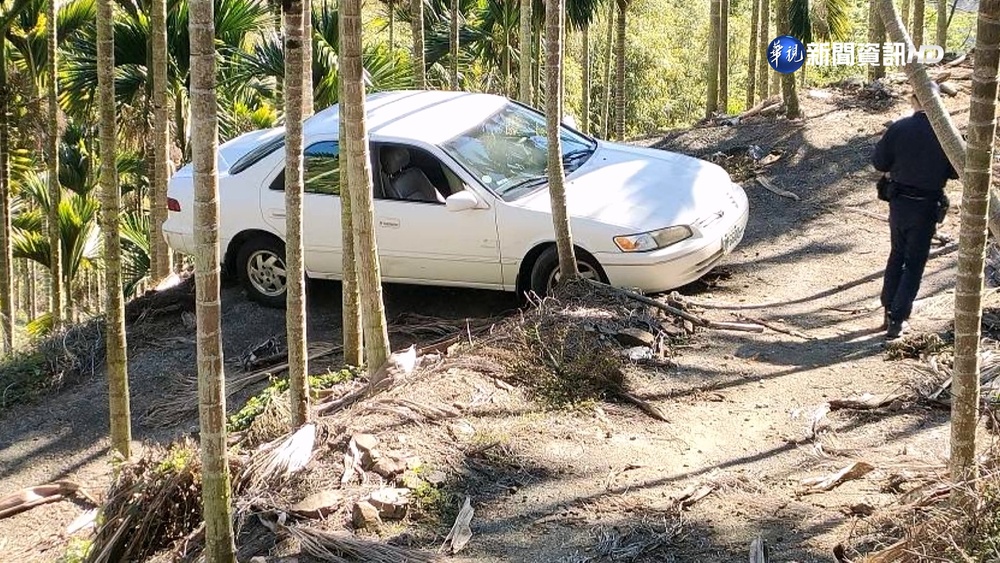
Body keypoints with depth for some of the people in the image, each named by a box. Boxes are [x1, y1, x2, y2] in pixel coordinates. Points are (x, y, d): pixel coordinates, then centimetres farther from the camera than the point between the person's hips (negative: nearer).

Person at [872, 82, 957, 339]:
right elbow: (955, 171, -5)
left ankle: (889, 311, 24)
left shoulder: (898, 128, -10)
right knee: (914, 264, 7)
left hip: (899, 202, 2)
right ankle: (898, 321, 3)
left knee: (896, 256, 21)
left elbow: (879, 163, -4)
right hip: (927, 207, -2)